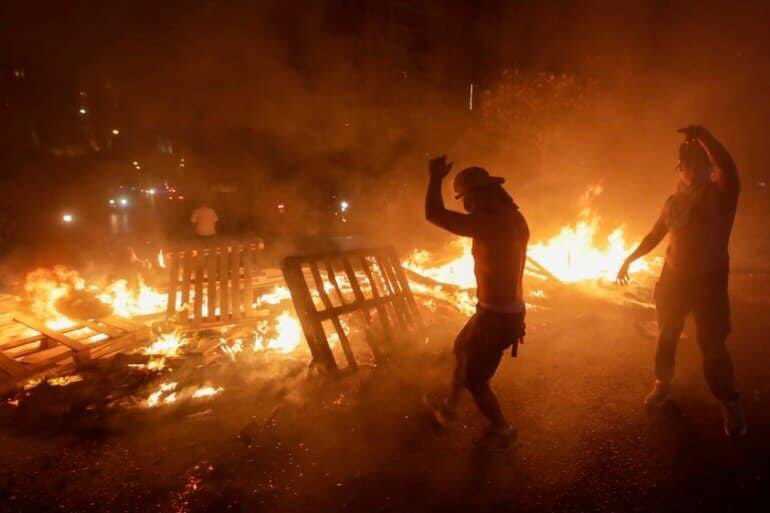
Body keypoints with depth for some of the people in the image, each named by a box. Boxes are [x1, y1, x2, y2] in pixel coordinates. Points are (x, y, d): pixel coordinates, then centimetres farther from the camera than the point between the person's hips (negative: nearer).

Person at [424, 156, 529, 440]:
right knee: (463, 348, 27)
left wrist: (436, 177, -9)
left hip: (497, 315, -9)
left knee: (475, 379, 11)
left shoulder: (489, 222, -26)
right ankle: (449, 407, 43)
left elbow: (434, 214, -22)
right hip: (509, 310, 9)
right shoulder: (514, 219, 3)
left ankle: (502, 429, 30)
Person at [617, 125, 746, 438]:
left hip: (709, 280, -4)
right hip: (674, 277, 4)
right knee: (667, 335, 14)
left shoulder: (721, 194, -8)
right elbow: (656, 234, 15)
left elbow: (728, 166, -31)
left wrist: (701, 135, -33)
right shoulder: (675, 200, 5)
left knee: (712, 344, -2)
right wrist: (630, 259, 16)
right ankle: (662, 384, 33)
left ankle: (731, 404, 16)